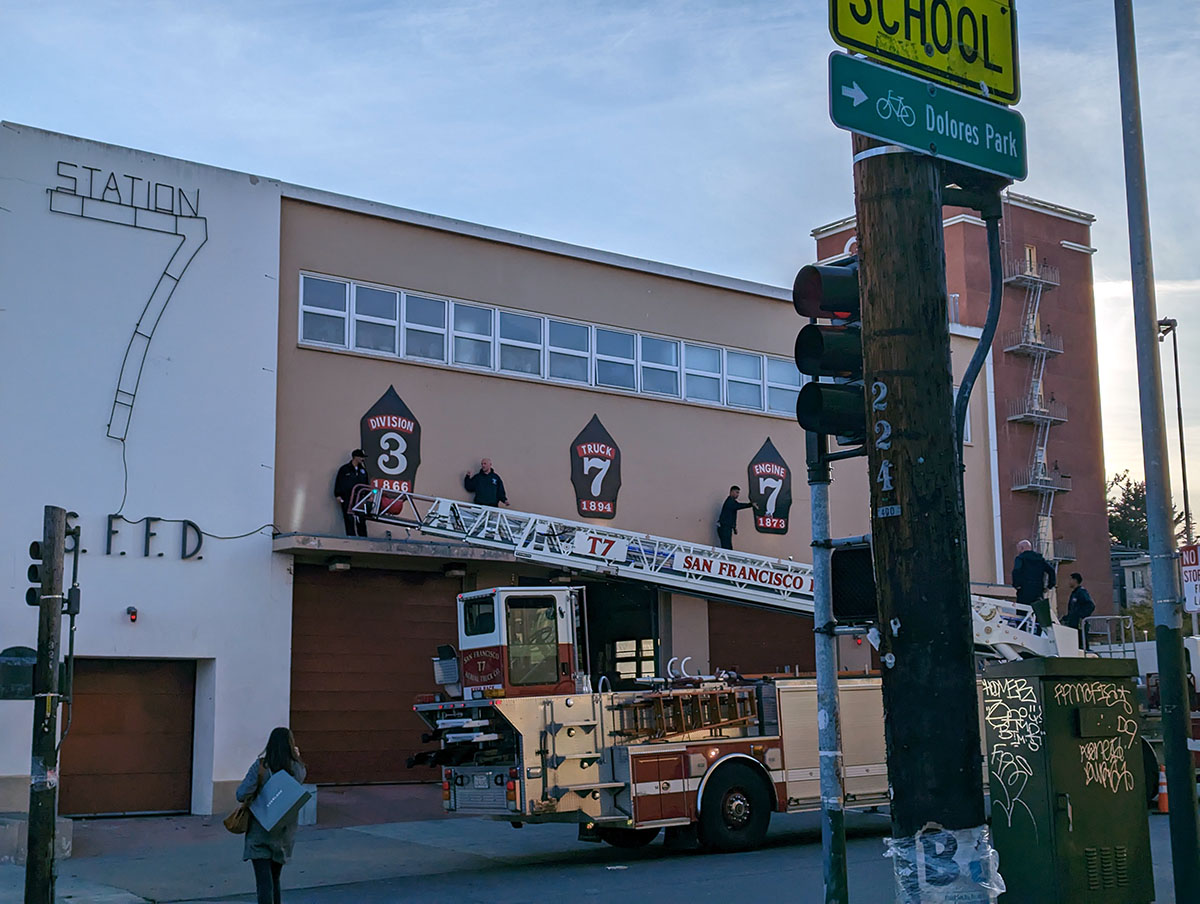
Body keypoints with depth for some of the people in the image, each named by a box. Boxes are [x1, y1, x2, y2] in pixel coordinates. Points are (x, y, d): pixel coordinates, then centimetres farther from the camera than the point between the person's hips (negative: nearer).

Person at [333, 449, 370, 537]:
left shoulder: (363, 470, 15)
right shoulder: (344, 469, 0)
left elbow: (367, 483, 22)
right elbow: (338, 483, 0)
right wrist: (338, 495, -6)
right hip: (347, 499, -4)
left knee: (361, 521, 2)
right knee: (350, 521, -7)